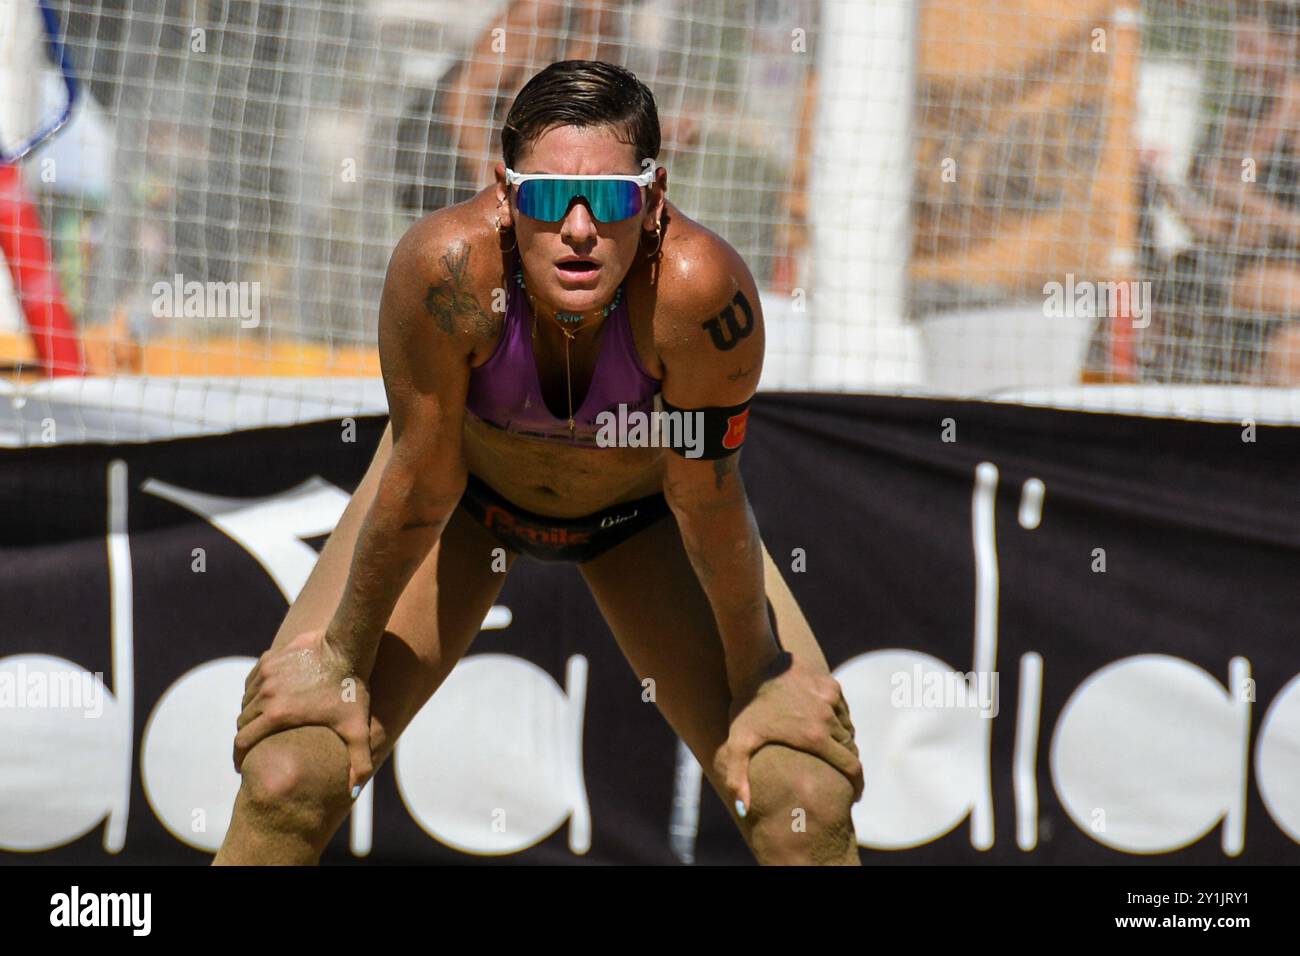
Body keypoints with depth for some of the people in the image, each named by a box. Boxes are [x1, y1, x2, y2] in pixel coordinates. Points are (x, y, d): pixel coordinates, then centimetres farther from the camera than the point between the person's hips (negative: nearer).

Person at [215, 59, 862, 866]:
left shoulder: (700, 285, -40)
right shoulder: (446, 264, -39)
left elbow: (708, 499, -24)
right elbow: (420, 488, -23)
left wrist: (757, 675, -12)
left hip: (643, 500, 0)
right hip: (471, 477, 0)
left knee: (809, 800, -10)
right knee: (289, 781, -11)